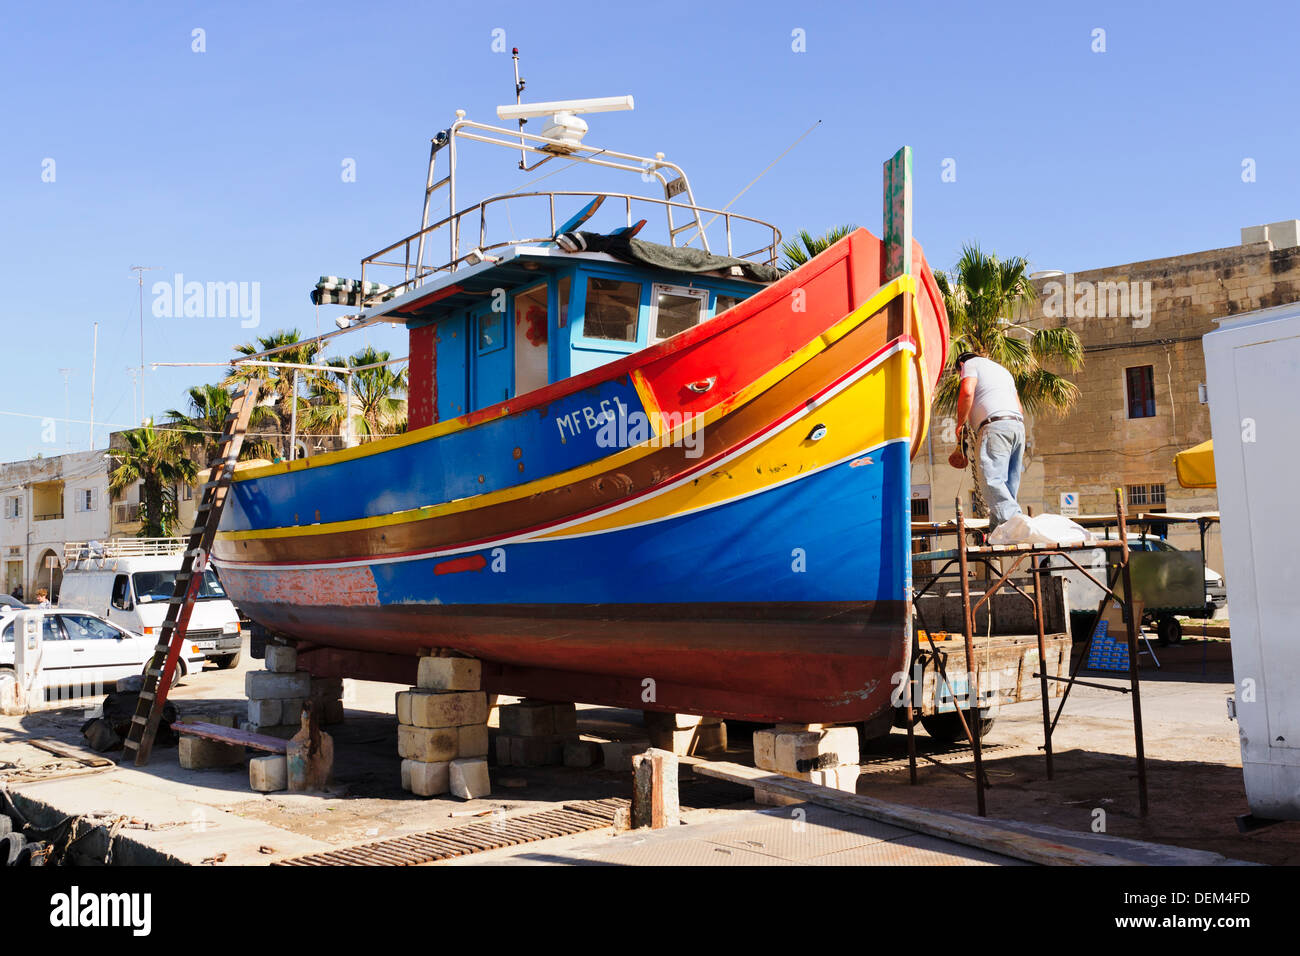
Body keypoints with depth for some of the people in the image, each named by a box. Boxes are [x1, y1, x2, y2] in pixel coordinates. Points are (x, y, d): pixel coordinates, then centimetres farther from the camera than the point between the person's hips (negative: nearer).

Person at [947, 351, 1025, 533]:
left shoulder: (970, 364, 12)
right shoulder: (1003, 370, 36)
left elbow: (967, 392, -8)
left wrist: (960, 424, 0)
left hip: (995, 425, -8)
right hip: (1018, 425, 8)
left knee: (991, 479, -19)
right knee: (1008, 484, 4)